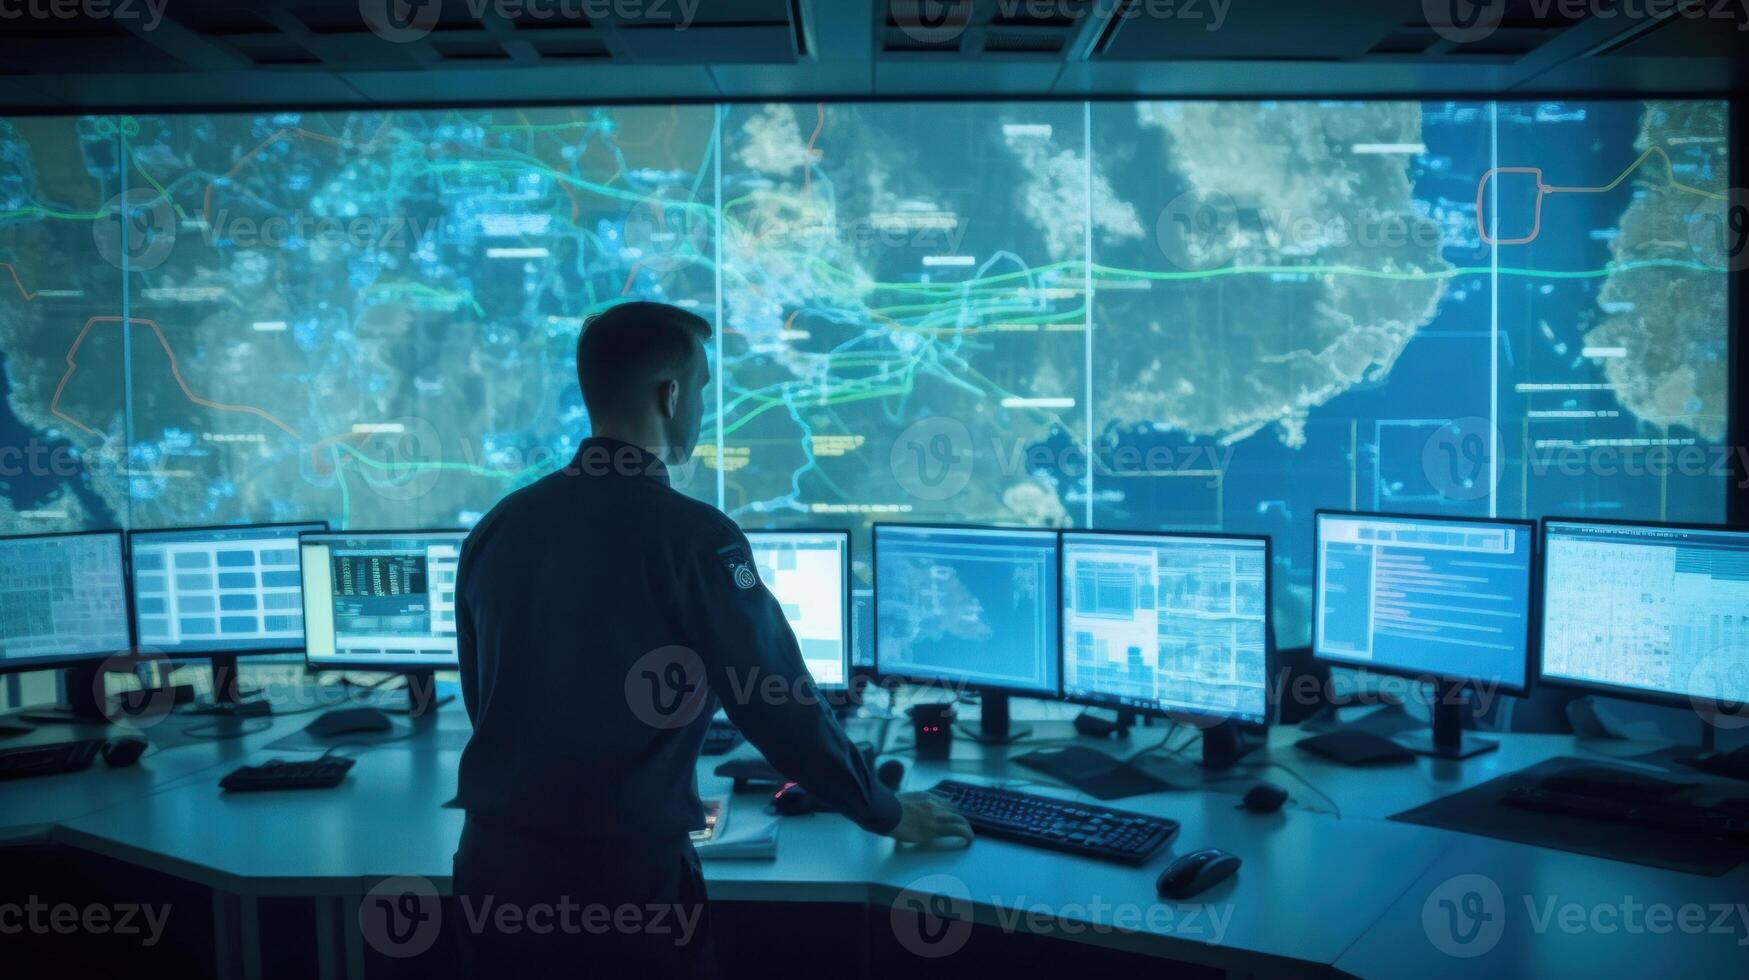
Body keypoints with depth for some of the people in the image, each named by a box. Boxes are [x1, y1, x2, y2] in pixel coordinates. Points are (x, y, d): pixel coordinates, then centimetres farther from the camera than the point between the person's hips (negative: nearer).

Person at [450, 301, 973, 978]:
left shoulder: (495, 527, 2)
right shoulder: (692, 535, -15)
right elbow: (778, 701, -10)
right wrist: (886, 812, 6)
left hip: (495, 864, 5)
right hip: (626, 874, -5)